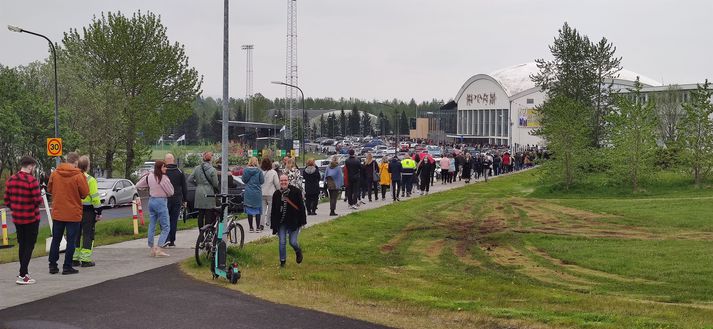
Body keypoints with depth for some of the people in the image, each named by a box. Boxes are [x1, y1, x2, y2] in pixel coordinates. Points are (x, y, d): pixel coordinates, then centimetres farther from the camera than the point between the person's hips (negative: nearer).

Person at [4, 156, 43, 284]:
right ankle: (22, 276, -6)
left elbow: (7, 201, 4)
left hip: (17, 218, 6)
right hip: (31, 218, -6)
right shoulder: (32, 180, -18)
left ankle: (24, 272, 27)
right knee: (29, 246, 0)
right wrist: (41, 198, 3)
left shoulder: (10, 180, 3)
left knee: (22, 245, 18)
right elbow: (38, 200, -19)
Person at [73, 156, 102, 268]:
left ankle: (74, 258, 15)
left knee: (76, 234, 13)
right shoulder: (90, 180, -13)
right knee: (88, 234, 2)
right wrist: (99, 212, -6)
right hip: (88, 210, -5)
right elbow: (95, 198, -14)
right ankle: (85, 259, 0)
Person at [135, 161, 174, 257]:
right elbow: (171, 192, -9)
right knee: (165, 227, -2)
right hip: (161, 201, -7)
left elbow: (138, 185, 13)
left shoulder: (149, 176, 4)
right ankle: (159, 249, -11)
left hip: (151, 201, 7)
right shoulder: (164, 178, -15)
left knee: (152, 226, 12)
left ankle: (152, 248, 15)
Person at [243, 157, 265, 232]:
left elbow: (244, 180, 4)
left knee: (249, 210, 6)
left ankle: (251, 228, 6)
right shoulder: (258, 171, -9)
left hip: (248, 193, 1)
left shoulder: (245, 170, -4)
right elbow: (262, 181, -5)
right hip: (257, 193, -1)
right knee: (257, 210, 8)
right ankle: (258, 227, 9)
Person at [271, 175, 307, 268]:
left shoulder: (296, 191, -7)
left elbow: (301, 207, -4)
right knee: (282, 242, 2)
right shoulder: (277, 194, 2)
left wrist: (302, 221, -7)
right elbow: (274, 210, 6)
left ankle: (298, 251, 32)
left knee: (293, 242, -2)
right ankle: (282, 261, 17)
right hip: (281, 223, 2)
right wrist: (273, 224, 3)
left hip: (293, 221, -2)